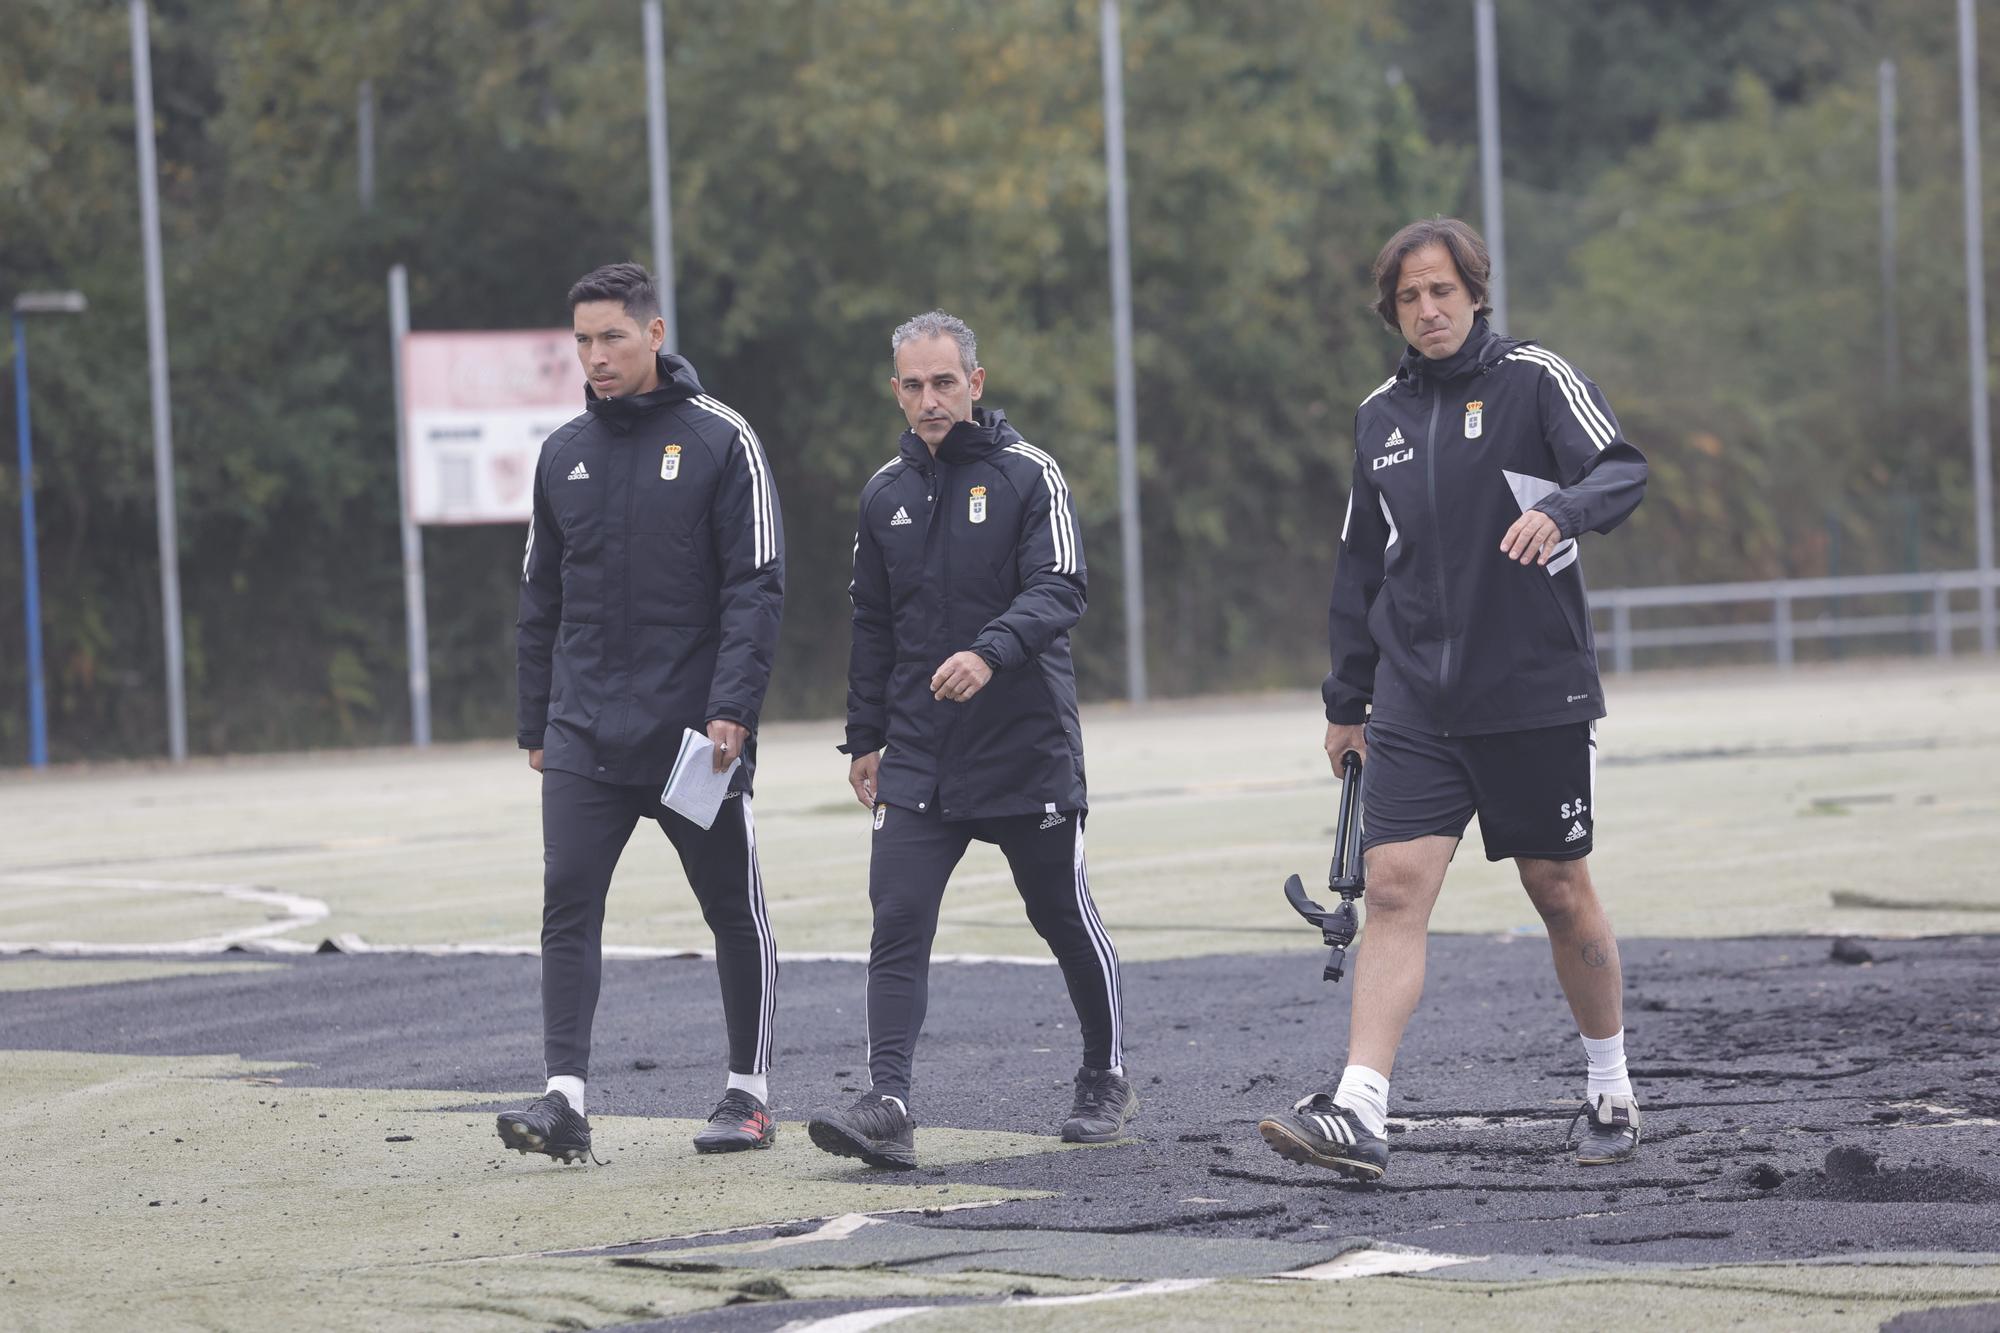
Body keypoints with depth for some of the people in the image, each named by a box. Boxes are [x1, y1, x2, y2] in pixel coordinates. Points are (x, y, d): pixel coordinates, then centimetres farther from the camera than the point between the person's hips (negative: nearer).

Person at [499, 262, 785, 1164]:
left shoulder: (721, 441, -4)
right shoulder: (564, 455, 10)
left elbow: (756, 586, -8)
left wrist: (731, 709, -17)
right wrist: (537, 725, 13)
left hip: (694, 734, -3)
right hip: (585, 734, 3)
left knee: (735, 912, 7)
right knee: (568, 903, -10)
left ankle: (749, 1094, 19)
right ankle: (565, 1097, -14)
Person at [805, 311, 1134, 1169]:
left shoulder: (1029, 476, -4)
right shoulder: (886, 493, 11)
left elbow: (1058, 591, -15)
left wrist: (991, 653, -32)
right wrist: (864, 738, 16)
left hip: (1029, 747, -3)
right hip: (919, 758, 4)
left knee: (1066, 921, 9)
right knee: (897, 925, -11)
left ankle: (1105, 1082, 28)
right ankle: (887, 1107, -18)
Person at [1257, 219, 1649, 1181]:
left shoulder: (1535, 379, -2)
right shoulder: (1380, 414, 12)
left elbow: (1621, 471, -14)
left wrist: (1563, 509, -36)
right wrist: (1347, 701, 19)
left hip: (1536, 694, -3)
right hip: (1414, 705, 3)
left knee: (1561, 894, 6)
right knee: (1395, 888, -10)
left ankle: (1609, 1090, 25)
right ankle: (1359, 1113, -19)